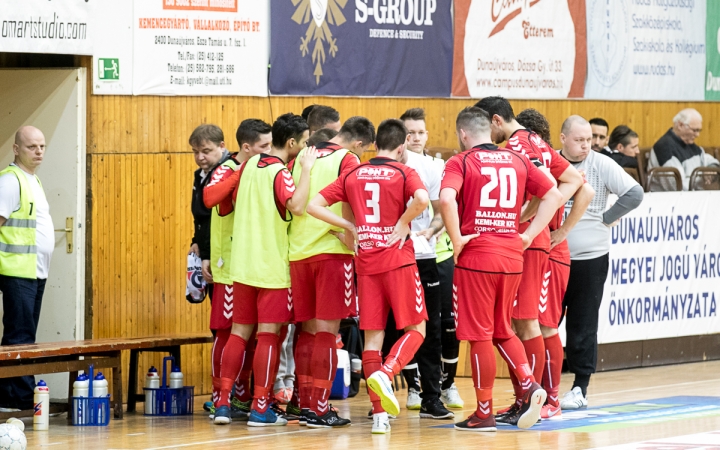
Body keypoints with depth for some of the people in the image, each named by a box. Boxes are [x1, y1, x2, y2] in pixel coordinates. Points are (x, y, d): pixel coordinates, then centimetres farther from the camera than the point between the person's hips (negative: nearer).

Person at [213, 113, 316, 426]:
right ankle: (260, 409, -1)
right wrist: (306, 168, -24)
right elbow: (296, 206, -32)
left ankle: (223, 403, 6)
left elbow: (236, 201, 20)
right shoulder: (280, 173, -15)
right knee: (268, 335, -1)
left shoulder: (250, 165, 7)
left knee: (239, 333, 10)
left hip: (242, 265, 7)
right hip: (272, 266, -7)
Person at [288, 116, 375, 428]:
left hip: (299, 251, 6)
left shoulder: (301, 158, 13)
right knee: (327, 331, -3)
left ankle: (305, 404, 14)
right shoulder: (348, 160, -5)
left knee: (308, 330, 13)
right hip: (332, 251, -6)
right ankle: (318, 409, -4)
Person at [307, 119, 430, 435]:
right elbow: (422, 199, -24)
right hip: (399, 260, -4)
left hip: (366, 262, 4)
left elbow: (314, 205, 4)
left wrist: (349, 227, 7)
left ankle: (379, 413, 2)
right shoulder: (403, 173, -3)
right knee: (415, 329, 6)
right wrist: (403, 222, -8)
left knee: (373, 337, 6)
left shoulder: (353, 175, 9)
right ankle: (384, 374, -21)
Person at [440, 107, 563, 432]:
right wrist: (529, 235, 9)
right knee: (502, 331, 19)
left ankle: (484, 413, 9)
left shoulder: (461, 162, -5)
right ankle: (529, 384, -2)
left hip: (476, 256, -5)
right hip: (512, 255, 5)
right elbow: (554, 195, 11)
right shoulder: (517, 160, 10)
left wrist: (456, 240, -12)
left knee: (479, 335, 4)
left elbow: (447, 199, -23)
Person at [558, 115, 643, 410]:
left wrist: (605, 218, -7)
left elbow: (634, 194, -7)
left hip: (590, 257, -2)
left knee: (583, 325, 2)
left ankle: (580, 388, 9)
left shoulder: (602, 165, -4)